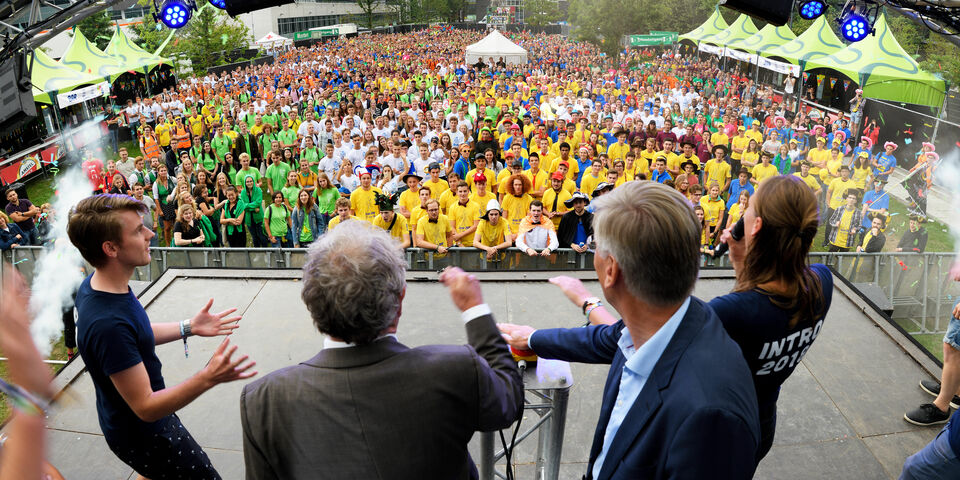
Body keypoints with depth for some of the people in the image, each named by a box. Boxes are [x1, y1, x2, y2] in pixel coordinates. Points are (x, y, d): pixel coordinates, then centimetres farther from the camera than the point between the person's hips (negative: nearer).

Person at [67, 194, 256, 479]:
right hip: (141, 434, -9)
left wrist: (188, 328, 2)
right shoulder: (107, 323, -38)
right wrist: (208, 378, -42)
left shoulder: (94, 285, -8)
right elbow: (145, 407, -32)